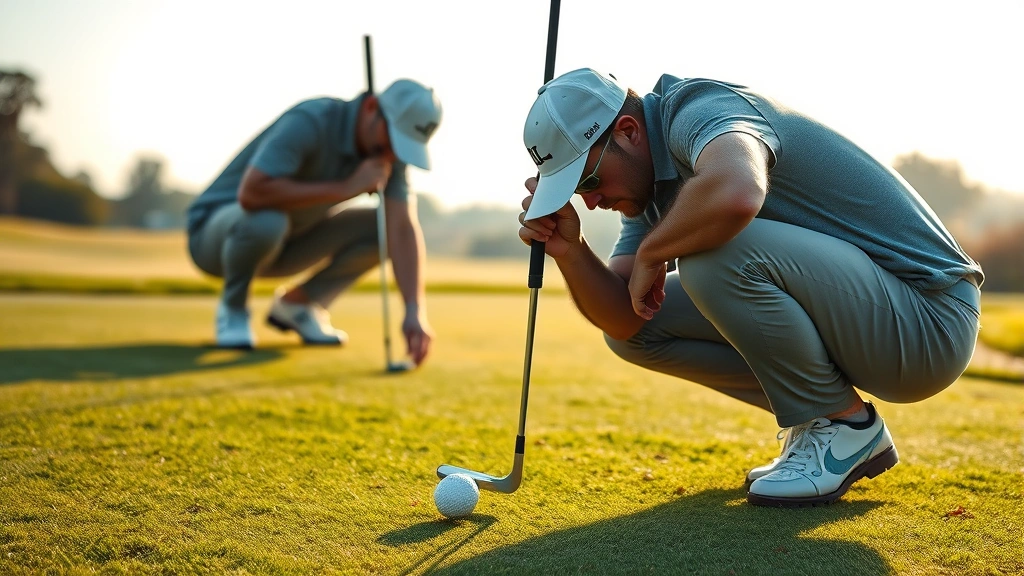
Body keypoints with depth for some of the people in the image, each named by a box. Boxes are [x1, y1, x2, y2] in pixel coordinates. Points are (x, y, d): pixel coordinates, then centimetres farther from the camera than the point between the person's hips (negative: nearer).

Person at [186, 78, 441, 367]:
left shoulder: (390, 151, -11)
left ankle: (296, 302, 7)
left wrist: (415, 311, -35)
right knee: (266, 218, -39)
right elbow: (251, 193, -41)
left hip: (287, 241, 6)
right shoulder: (310, 121, -30)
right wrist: (345, 187, -35)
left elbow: (403, 228, -21)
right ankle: (232, 308, -8)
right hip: (217, 232, -5)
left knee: (385, 227, -10)